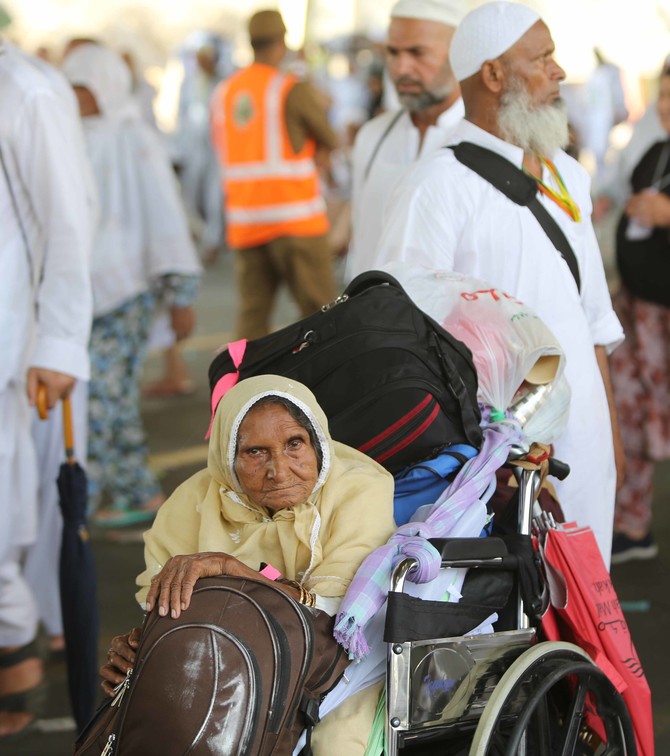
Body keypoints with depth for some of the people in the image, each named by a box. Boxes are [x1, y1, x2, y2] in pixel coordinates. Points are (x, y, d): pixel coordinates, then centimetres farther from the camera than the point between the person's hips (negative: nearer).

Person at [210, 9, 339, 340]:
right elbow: (329, 140, 3)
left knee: (252, 312, 6)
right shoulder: (294, 90, -8)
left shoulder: (223, 93, 9)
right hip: (294, 217, -5)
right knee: (319, 307, 0)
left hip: (243, 219, 5)